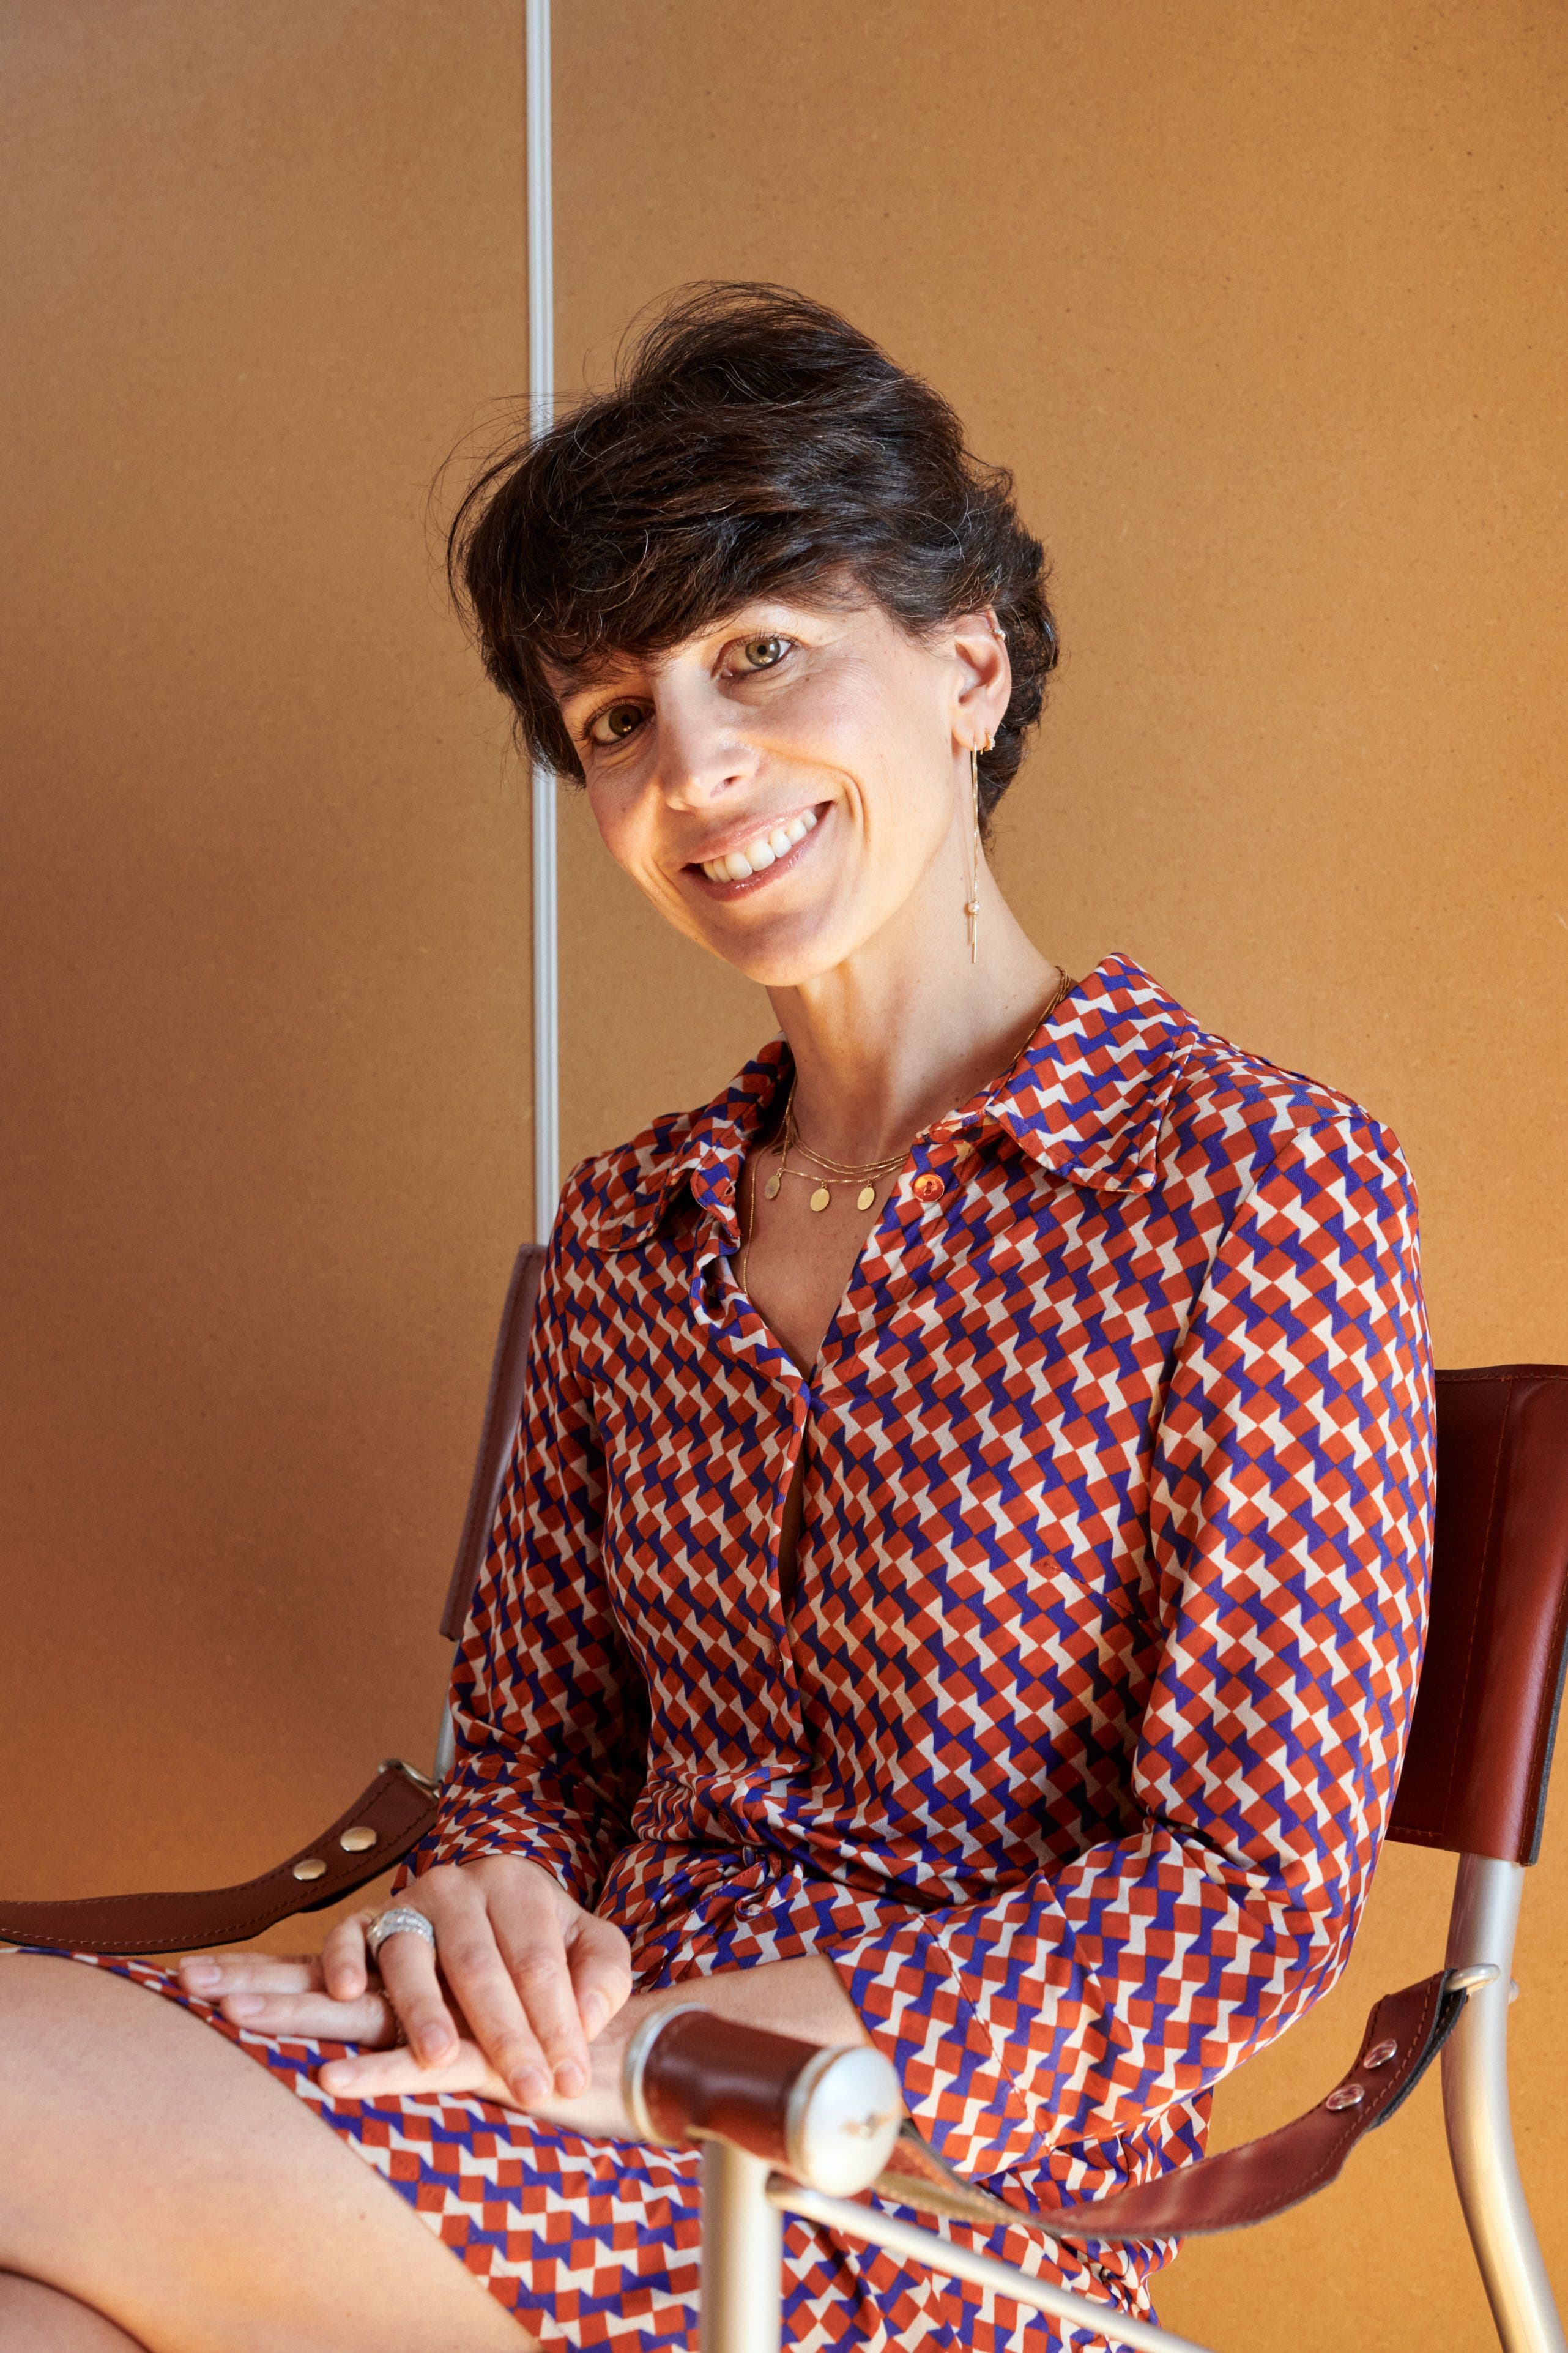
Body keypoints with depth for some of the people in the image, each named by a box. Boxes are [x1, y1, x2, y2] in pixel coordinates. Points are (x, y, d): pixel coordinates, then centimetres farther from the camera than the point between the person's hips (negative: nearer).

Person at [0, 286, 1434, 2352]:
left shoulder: (1259, 1185, -7)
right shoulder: (629, 1232, 13)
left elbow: (1257, 1891, -10)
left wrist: (635, 2051, -16)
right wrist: (488, 1906, -8)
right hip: (586, 2162, 5)